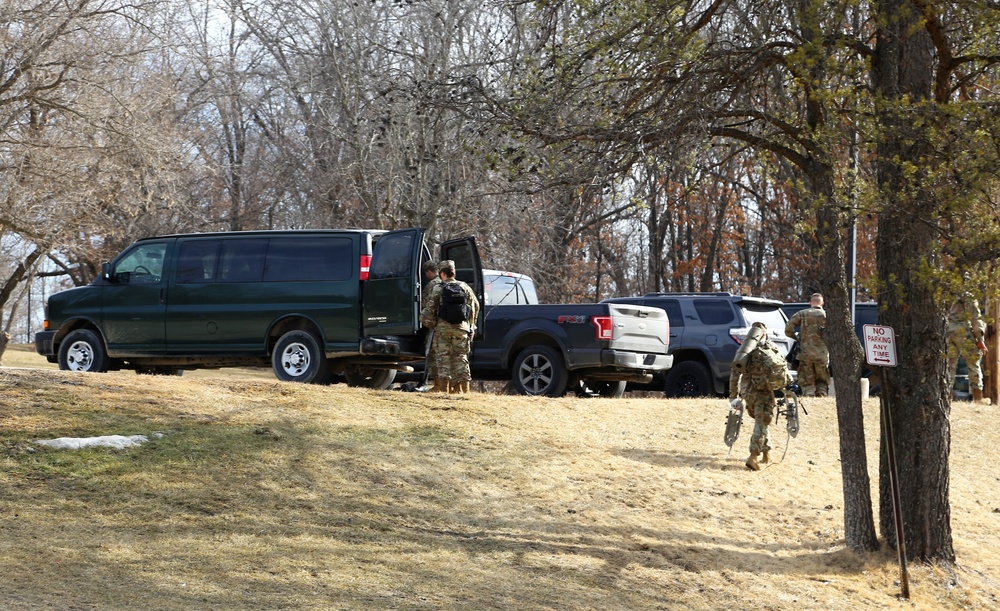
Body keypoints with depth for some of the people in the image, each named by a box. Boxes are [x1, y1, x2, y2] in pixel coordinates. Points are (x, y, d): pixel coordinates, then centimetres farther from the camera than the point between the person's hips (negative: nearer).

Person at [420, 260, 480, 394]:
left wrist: (429, 323, 11)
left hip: (443, 327, -3)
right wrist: (471, 325, 19)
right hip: (461, 327, 3)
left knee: (443, 357, 1)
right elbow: (475, 306, 11)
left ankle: (443, 387, -3)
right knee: (461, 358, 6)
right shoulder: (465, 288, 7)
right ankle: (463, 387, 1)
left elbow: (430, 309, -5)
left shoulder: (438, 289, -4)